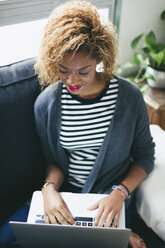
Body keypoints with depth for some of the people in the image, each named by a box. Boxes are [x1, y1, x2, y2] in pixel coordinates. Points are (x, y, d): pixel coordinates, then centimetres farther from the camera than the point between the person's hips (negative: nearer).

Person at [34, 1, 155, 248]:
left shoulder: (130, 97, -13)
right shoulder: (46, 103, -9)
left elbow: (144, 156, -2)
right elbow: (52, 159, 3)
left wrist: (119, 193, -19)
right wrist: (50, 188, -19)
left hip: (112, 198, -3)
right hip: (66, 195, 4)